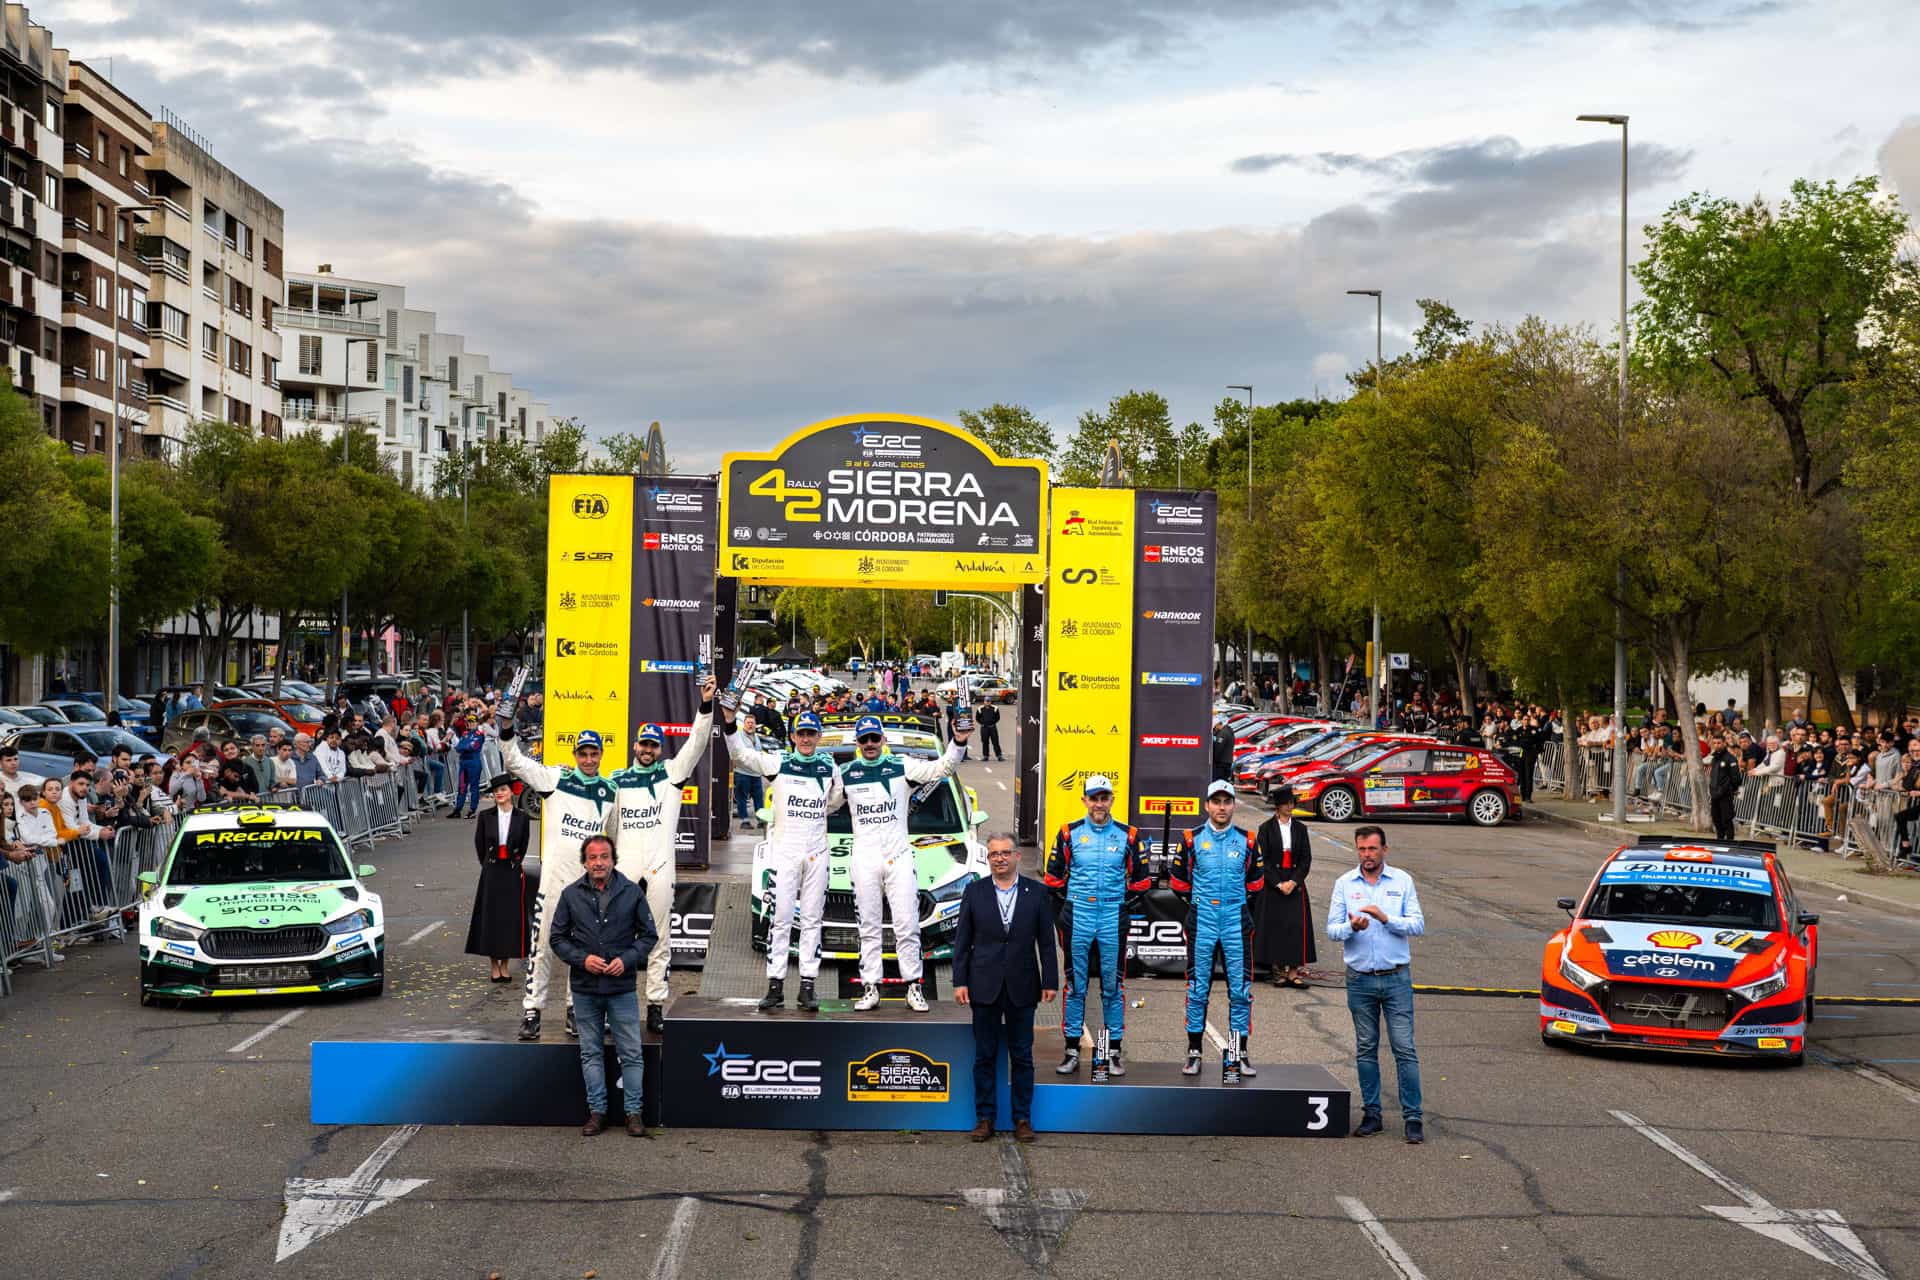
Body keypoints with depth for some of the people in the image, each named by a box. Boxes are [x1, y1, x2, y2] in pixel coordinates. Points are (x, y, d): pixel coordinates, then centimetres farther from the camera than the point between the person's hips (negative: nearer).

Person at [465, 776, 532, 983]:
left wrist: (514, 864, 8)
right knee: (490, 917, 1)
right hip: (491, 874, 0)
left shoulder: (521, 818, 0)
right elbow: (479, 844, 8)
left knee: (511, 917, 2)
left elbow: (523, 846, 9)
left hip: (513, 873, 0)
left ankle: (505, 965, 13)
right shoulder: (485, 817, 0)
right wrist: (488, 865, 9)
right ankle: (494, 966, 11)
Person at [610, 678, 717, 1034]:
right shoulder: (617, 781, 11)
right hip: (624, 868, 1)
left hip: (660, 867, -1)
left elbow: (696, 743, -4)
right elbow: (605, 827, 15)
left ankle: (656, 1007, 6)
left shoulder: (672, 773, 8)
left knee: (659, 940, 2)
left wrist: (706, 705, -17)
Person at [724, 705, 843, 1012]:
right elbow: (740, 755, -8)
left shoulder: (829, 768, 10)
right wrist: (731, 724, -22)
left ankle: (808, 986, 8)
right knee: (780, 920, -2)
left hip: (817, 853, 3)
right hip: (783, 850, -3)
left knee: (812, 920, 4)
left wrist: (846, 791, 3)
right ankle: (775, 986, 2)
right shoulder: (778, 763, -1)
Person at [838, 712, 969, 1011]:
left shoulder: (902, 768, 1)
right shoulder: (846, 773, 6)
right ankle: (870, 989, 9)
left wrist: (958, 743, -23)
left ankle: (914, 987, 4)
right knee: (868, 928, 5)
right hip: (863, 860, 1)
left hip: (899, 856, -1)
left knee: (907, 926, -2)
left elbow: (941, 768, -8)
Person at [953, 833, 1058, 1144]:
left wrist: (1050, 981, -2)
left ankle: (1022, 1119, 14)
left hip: (1021, 988, 0)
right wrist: (960, 982, -3)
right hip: (985, 987, 0)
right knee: (985, 1056, 6)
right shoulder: (974, 892, 3)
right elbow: (962, 941, 3)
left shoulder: (1035, 893, 2)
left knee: (1022, 1056, 6)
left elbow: (1046, 941, 3)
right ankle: (984, 1118, 13)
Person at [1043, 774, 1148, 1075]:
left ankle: (1114, 1052, 10)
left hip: (1113, 917, 0)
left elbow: (1140, 880, 10)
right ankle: (1072, 1051, 9)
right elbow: (1054, 877, 8)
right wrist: (1065, 910, 3)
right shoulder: (1069, 833, 3)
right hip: (1077, 915, 0)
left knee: (1113, 985, 4)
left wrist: (1123, 904, 2)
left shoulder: (1128, 836, 4)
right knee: (1075, 985, 3)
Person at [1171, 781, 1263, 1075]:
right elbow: (1177, 878, 9)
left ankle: (1240, 1054, 9)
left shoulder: (1246, 841, 4)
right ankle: (1194, 1054, 9)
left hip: (1236, 921, 1)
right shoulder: (1192, 839, 0)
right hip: (1202, 921, -1)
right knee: (1197, 988, 2)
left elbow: (1255, 881, 16)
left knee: (1240, 989, 1)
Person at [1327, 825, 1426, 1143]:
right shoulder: (1344, 884, 5)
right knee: (1366, 1050, 8)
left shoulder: (1402, 881, 3)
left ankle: (1413, 1118, -1)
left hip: (1396, 977, -2)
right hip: (1360, 979, 2)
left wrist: (1386, 918, -19)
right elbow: (1332, 929, 0)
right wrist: (1351, 927, -21)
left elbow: (1417, 925, -3)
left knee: (1404, 1048, -4)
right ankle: (1371, 1114, 16)